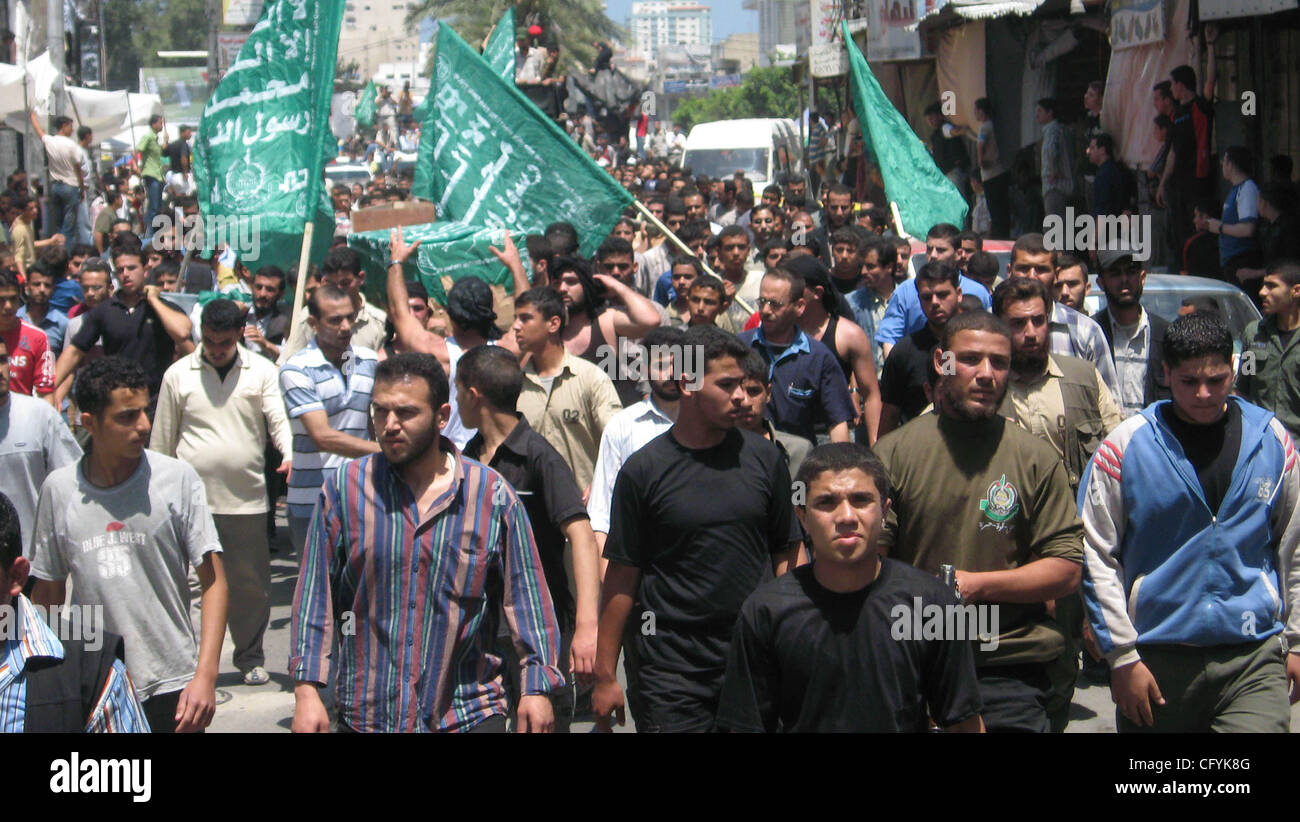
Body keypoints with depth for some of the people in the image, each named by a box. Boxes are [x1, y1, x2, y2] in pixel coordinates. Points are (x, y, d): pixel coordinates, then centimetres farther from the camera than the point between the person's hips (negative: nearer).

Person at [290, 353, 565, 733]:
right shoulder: (343, 488, 1)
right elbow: (315, 597, 2)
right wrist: (307, 690, -3)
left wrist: (536, 687, -1)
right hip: (366, 714, 1)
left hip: (468, 715, -1)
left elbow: (526, 597, 4)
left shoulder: (493, 495, 0)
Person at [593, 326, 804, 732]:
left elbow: (789, 553, 10)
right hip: (669, 665, -2)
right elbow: (622, 576, -1)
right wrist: (605, 675, -1)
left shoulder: (763, 457, 5)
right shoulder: (643, 470, -2)